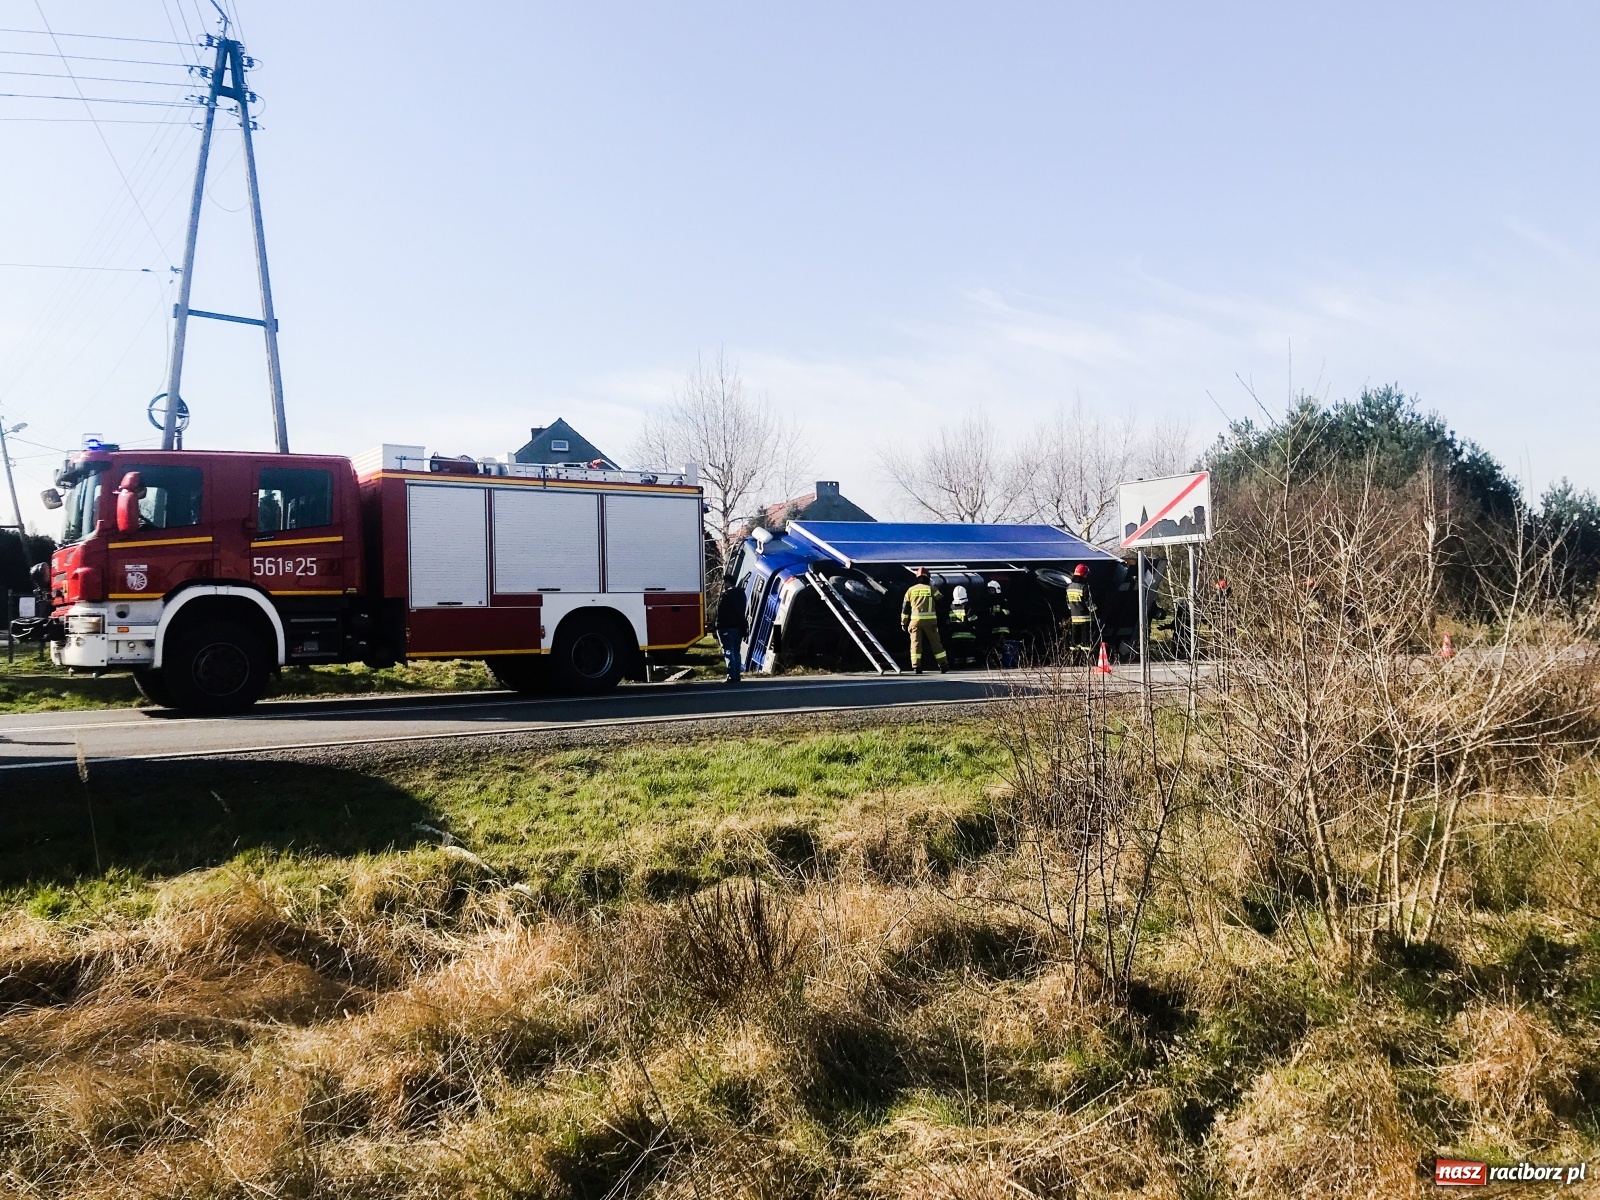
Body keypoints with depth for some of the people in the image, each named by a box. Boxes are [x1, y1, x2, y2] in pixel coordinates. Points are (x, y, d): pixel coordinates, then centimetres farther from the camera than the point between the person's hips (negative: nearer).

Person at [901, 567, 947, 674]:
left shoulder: (911, 590, 10)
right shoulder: (931, 588, 7)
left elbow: (905, 607, 11)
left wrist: (903, 622, 15)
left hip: (915, 619, 0)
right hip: (930, 619, 0)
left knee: (915, 643, 2)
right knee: (935, 643, 8)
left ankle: (916, 667, -8)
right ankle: (943, 665, 14)